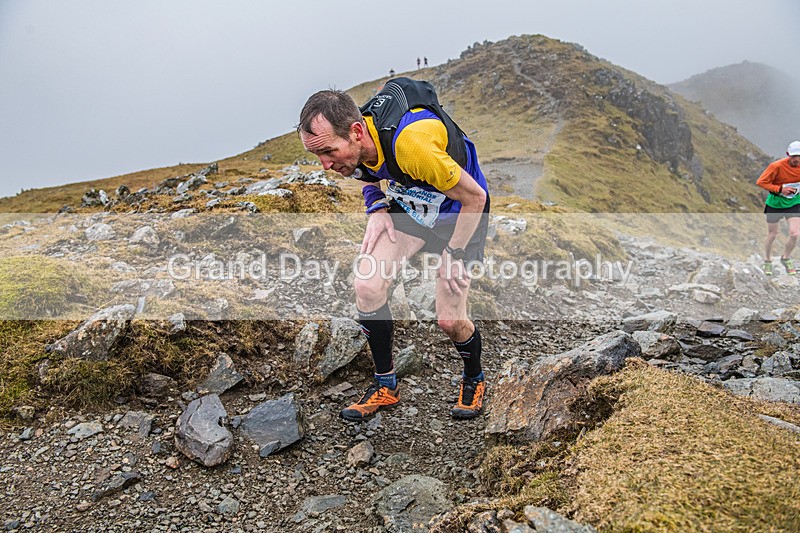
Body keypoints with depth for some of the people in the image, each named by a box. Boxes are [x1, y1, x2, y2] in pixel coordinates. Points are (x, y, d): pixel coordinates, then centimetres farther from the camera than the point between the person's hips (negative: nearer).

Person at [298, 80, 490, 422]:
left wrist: (454, 255, -20)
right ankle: (385, 385, 9)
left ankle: (474, 380, 26)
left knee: (449, 320, -8)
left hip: (458, 212, -5)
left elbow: (475, 197, -27)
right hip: (407, 204, 6)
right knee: (367, 285, -12)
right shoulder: (350, 146, -17)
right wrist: (378, 208, -10)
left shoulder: (411, 143, -39)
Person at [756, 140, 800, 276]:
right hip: (775, 203, -3)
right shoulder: (776, 166, -21)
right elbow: (761, 182, -18)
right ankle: (767, 261, 31)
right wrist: (780, 189, -25)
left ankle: (785, 258, 18)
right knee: (772, 235, 8)